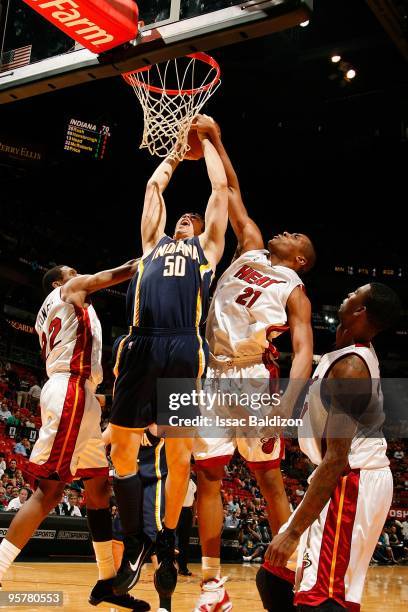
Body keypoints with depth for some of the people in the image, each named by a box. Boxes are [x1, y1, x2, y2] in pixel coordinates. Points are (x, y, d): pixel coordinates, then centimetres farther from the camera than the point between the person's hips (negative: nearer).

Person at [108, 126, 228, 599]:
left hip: (184, 351, -2)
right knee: (122, 449, 1)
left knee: (179, 457, 2)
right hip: (140, 347, 2)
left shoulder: (206, 247, 23)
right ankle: (134, 544, 18)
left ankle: (166, 548, 18)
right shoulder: (153, 243, 28)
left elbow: (220, 188, 25)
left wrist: (206, 143, 36)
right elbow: (154, 185, 33)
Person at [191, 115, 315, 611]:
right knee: (207, 477, 4)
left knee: (270, 479, 1)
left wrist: (287, 403, -25)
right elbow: (232, 191, 20)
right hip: (213, 376, 5)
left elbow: (303, 351, -10)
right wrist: (215, 139, 17)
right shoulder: (252, 249, 16)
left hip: (254, 379, -5)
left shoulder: (294, 291, 2)